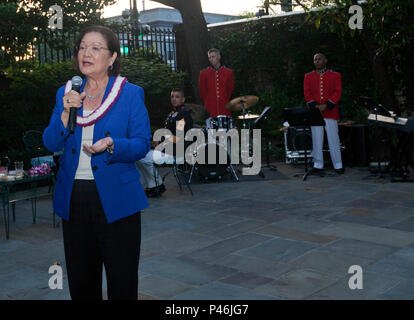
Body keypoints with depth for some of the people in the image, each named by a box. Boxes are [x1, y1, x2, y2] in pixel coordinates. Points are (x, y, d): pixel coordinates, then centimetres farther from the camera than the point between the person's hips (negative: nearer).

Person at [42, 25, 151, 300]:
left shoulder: (131, 94, -1)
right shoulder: (66, 94, 10)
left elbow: (143, 144, -6)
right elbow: (51, 144, 4)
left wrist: (111, 145, -24)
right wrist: (66, 113, -12)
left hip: (116, 199, -3)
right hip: (73, 197, 4)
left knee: (122, 282, 4)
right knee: (80, 281, 14)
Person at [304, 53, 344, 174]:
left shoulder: (335, 76, 7)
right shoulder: (308, 76, 12)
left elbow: (337, 92, -1)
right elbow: (307, 93, 5)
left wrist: (326, 105, -12)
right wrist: (315, 106, -10)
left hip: (330, 112, -2)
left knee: (333, 139, -1)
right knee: (317, 140, 3)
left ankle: (338, 165, 5)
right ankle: (318, 165, 11)